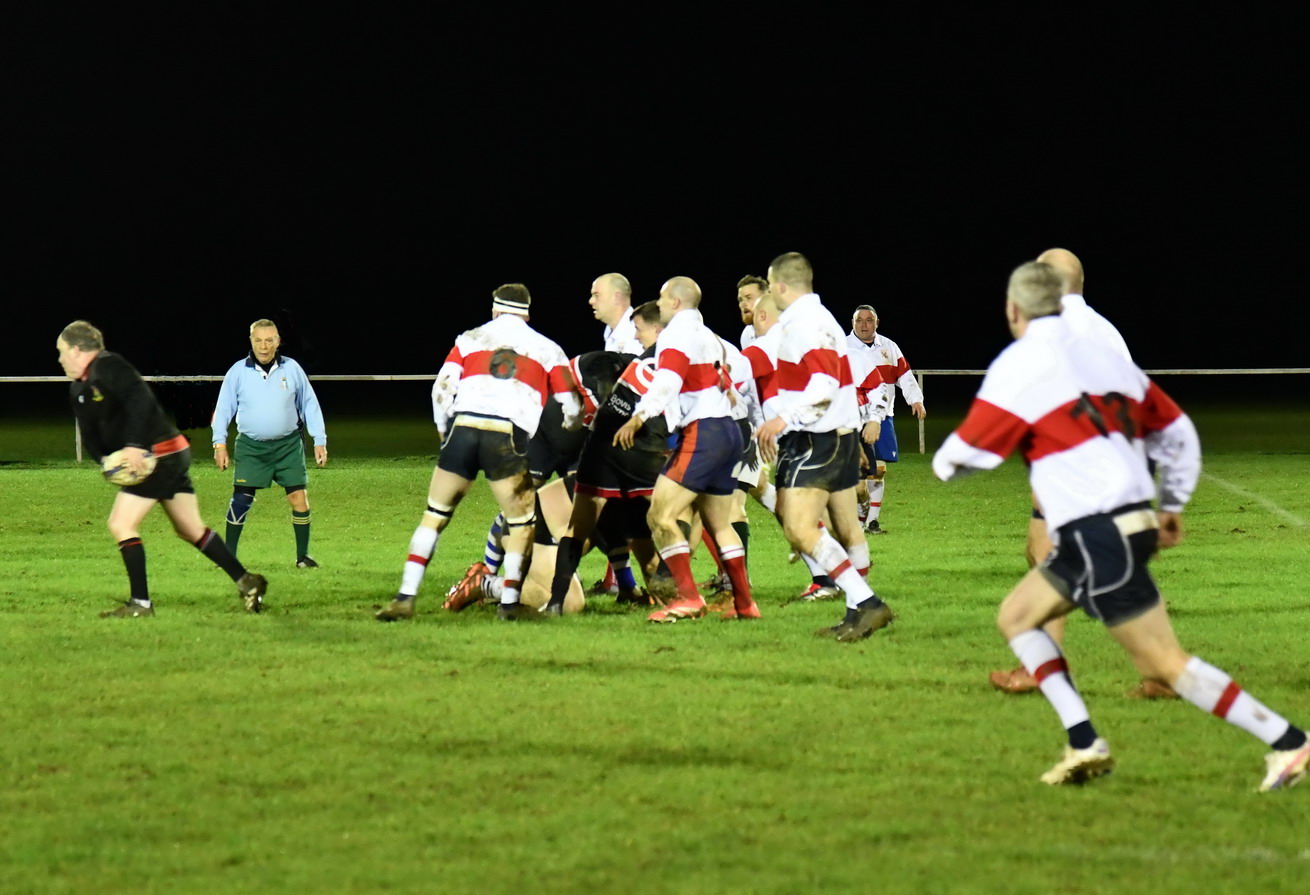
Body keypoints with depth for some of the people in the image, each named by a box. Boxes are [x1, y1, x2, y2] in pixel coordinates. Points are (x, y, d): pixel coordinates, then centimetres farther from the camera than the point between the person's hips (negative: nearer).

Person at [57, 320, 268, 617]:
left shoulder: (107, 367, -14)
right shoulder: (78, 390, 16)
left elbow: (140, 398, -27)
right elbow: (90, 434, 15)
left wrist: (134, 445, -31)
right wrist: (106, 459, -6)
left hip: (160, 455, -10)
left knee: (121, 525, -11)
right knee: (191, 530, 16)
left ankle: (140, 604, -6)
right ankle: (247, 583, 21)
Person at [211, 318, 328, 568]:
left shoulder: (292, 369, 1)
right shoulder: (238, 372, -2)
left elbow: (310, 405, 8)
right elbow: (223, 408, 4)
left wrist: (320, 441, 5)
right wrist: (220, 443, -2)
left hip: (288, 445, 1)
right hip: (251, 446, -1)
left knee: (299, 498, -5)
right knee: (241, 499, -8)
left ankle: (303, 556, 7)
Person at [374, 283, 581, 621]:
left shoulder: (469, 339, 21)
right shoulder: (547, 349, 20)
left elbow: (441, 389, 12)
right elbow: (571, 409, 17)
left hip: (463, 428, 2)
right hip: (510, 437, -1)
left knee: (435, 515, 12)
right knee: (522, 523, 13)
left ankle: (405, 598, 6)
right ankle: (509, 602, 6)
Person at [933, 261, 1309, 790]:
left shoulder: (1018, 366, -7)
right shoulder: (1104, 357, 15)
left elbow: (962, 457, -6)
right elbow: (1178, 434, 18)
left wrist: (945, 462, 18)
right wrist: (1173, 507, 27)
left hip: (1096, 536, -9)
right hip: (1134, 523, 9)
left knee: (1162, 663, -7)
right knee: (1016, 616, 18)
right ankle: (1084, 745, 7)